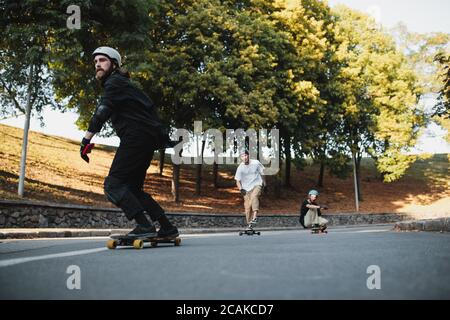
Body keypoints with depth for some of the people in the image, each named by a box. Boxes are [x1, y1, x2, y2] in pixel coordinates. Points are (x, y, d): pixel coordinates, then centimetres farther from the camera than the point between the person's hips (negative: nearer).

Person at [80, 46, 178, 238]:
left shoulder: (115, 82, -1)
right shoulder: (120, 83, 29)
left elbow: (102, 112, -18)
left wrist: (86, 140, -25)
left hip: (136, 137, -10)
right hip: (148, 140, 10)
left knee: (113, 185, -12)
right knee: (133, 188, 16)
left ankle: (145, 226, -21)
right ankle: (167, 228, 13)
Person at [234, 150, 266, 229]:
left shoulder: (256, 163, -6)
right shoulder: (240, 168, -7)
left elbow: (262, 173, 9)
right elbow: (237, 180, -2)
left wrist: (264, 184, 13)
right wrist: (241, 189, -18)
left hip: (257, 185, -2)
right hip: (247, 189, 2)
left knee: (254, 196, -33)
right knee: (247, 207, -2)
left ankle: (254, 217, -44)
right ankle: (249, 225, 12)